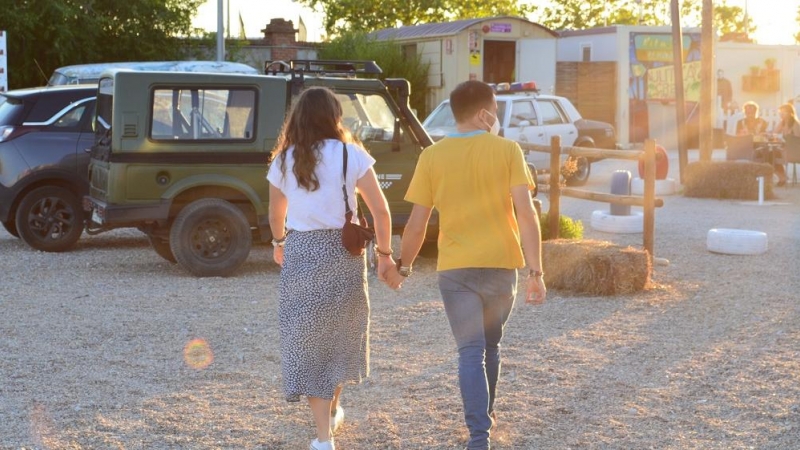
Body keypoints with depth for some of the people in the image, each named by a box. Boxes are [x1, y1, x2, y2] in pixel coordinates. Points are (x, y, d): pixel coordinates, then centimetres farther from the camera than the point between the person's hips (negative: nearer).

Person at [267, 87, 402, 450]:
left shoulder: (284, 161, 2)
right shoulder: (351, 155, -3)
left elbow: (276, 215, 15)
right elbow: (380, 210, -6)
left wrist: (279, 243, 35)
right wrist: (384, 255, 4)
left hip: (300, 253, 0)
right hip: (343, 251, 0)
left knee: (307, 338, 4)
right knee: (341, 331, 21)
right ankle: (333, 410, 39)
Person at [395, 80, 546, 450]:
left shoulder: (432, 157, -1)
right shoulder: (507, 150, -4)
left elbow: (417, 223, -1)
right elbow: (525, 213, -11)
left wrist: (403, 265, 14)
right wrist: (535, 271, -11)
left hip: (454, 268, 0)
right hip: (500, 264, 1)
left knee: (470, 352, 1)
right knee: (490, 345, 21)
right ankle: (484, 414, 36)